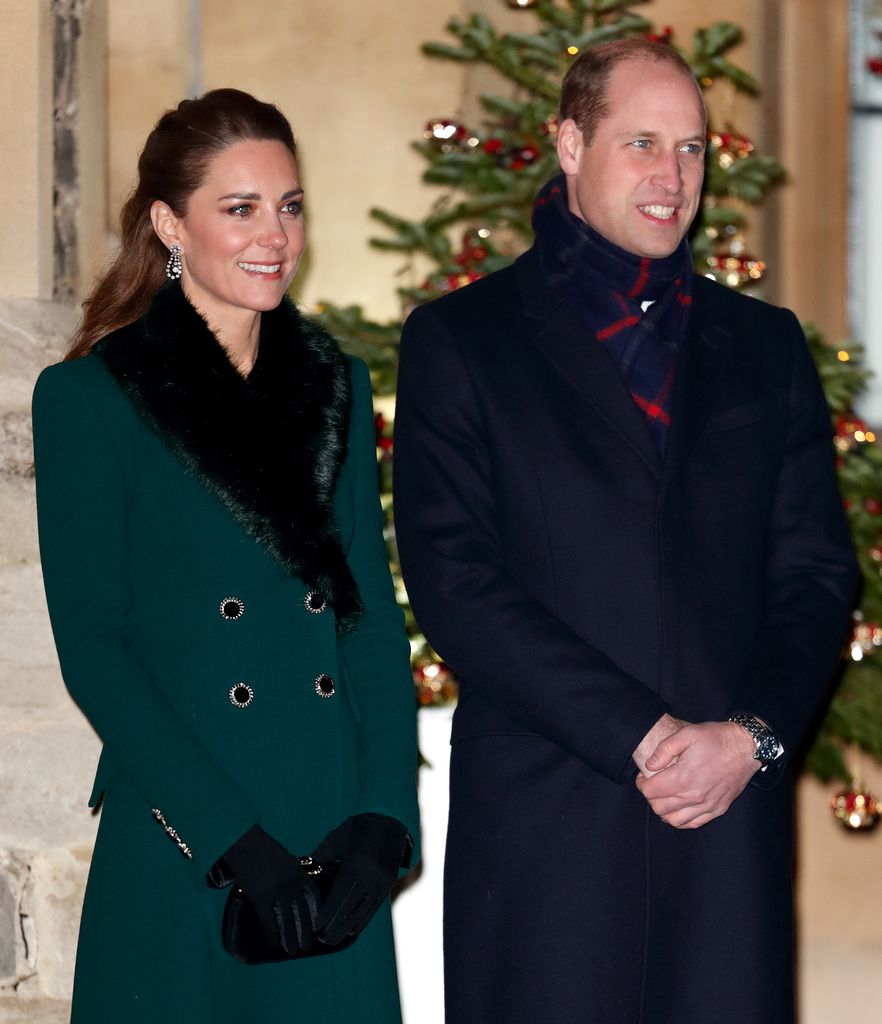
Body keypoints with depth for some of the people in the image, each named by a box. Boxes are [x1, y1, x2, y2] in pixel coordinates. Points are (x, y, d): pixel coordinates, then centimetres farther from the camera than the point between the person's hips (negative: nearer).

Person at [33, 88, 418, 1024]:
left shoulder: (335, 385, 11)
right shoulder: (89, 398, -2)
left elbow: (374, 619, 9)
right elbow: (92, 647, -8)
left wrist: (382, 818, -4)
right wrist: (232, 840, -15)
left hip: (338, 844, 4)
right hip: (182, 861, -4)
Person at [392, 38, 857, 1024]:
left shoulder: (764, 344, 16)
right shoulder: (459, 340, 5)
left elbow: (816, 571, 11)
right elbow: (453, 580, -5)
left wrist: (751, 737, -7)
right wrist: (640, 737, -12)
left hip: (731, 804, 3)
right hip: (539, 821, -3)